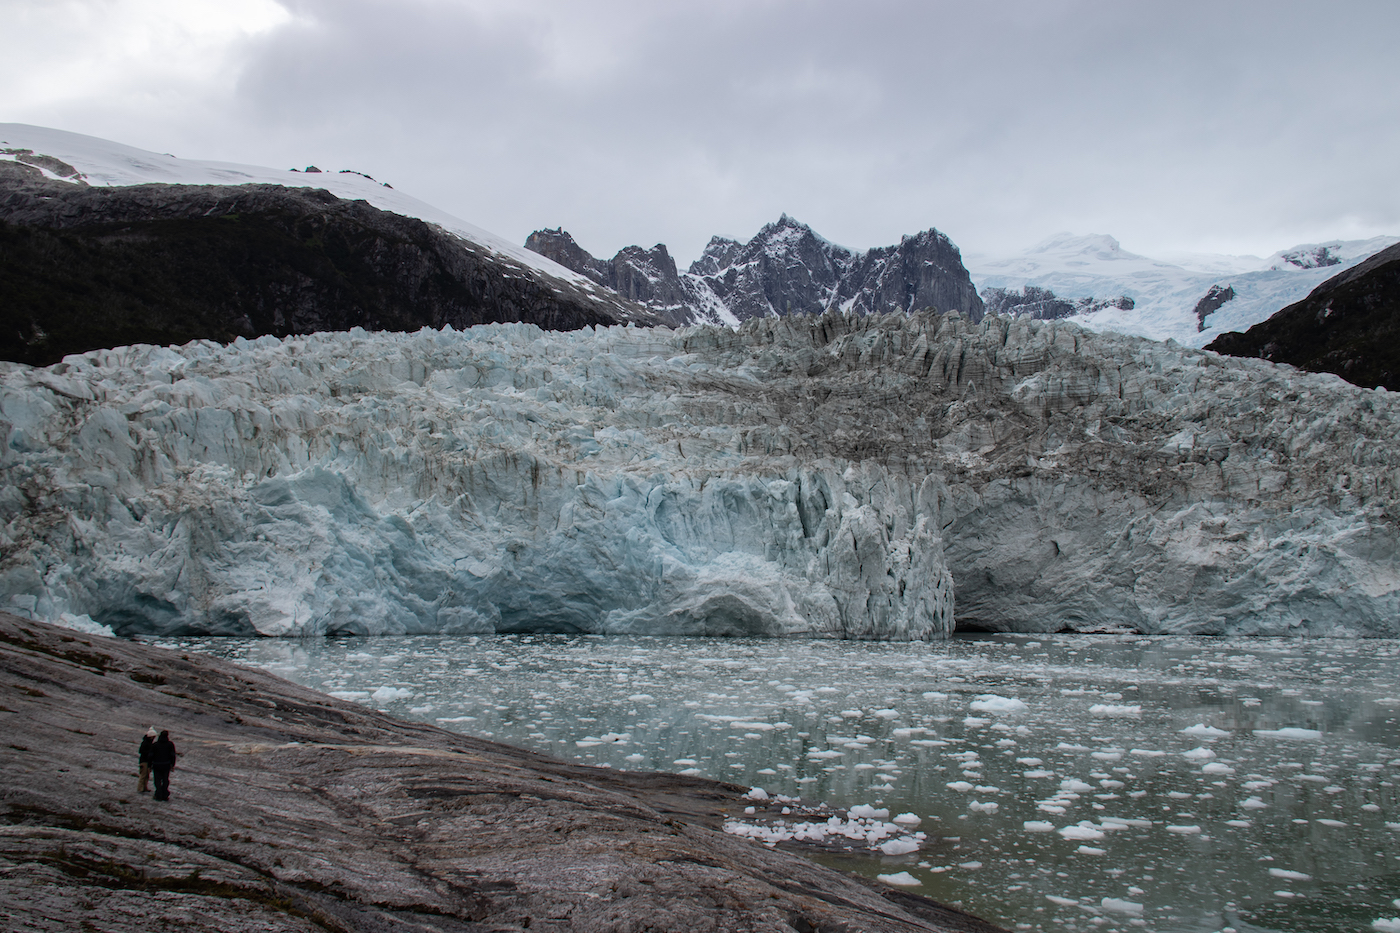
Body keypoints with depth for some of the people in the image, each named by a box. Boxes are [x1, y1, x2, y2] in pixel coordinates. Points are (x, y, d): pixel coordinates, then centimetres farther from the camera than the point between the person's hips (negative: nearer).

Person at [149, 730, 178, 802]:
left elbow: (151, 756, -2)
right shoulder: (170, 744, -3)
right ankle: (165, 795, 11)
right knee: (165, 780, 11)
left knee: (158, 780, 6)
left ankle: (158, 795, 4)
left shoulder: (154, 744, -4)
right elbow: (173, 755, -1)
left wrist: (150, 766, 5)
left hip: (156, 766, -1)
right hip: (166, 765, 1)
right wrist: (172, 765, 8)